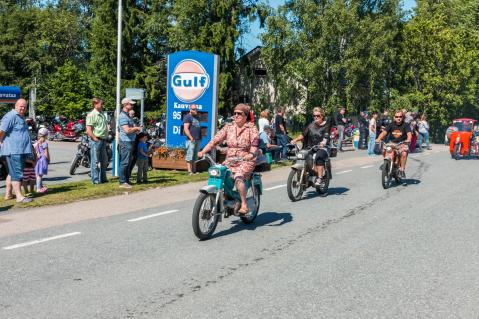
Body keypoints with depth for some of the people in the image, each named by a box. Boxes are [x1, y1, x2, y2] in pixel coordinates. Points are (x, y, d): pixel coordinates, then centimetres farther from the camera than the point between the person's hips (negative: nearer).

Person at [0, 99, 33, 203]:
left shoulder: (21, 117, 19)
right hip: (13, 151, -10)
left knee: (12, 173, 16)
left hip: (22, 150, 10)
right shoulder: (11, 116, -13)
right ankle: (19, 196, -9)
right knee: (17, 174, -9)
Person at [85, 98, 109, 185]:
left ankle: (103, 178, 26)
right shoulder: (91, 115, -12)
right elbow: (88, 130, -17)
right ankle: (95, 180, 3)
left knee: (104, 160, 15)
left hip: (103, 140, 9)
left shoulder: (102, 114, 14)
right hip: (96, 141, -9)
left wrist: (106, 136, 15)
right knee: (95, 161, -3)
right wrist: (95, 139, -18)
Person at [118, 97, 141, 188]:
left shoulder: (128, 115, 18)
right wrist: (136, 128, -8)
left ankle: (127, 179, 24)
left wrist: (136, 129, 10)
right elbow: (127, 130, -25)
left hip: (131, 141, 10)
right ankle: (122, 182, -4)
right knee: (125, 162, -7)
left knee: (130, 162, 15)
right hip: (126, 141, -10)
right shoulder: (123, 116, -15)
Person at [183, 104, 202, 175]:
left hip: (198, 139, 9)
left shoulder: (196, 117, 22)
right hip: (191, 140, -8)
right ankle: (189, 171, -9)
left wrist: (200, 137, 18)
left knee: (195, 156, 10)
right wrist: (191, 138, -20)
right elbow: (186, 129, -13)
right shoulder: (187, 117, -4)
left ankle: (194, 170, 14)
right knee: (189, 156, -8)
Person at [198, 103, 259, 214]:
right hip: (230, 160, 5)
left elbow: (255, 142, -17)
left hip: (246, 161, -5)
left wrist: (251, 154, -38)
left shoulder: (251, 128, -1)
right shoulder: (228, 127, 11)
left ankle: (244, 205, -23)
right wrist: (203, 151, -9)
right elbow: (215, 140, 4)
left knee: (238, 177, -32)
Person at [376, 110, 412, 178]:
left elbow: (409, 133, -16)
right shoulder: (391, 125, 6)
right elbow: (384, 132, -5)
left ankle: (402, 169, -19)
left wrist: (408, 139, -39)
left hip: (402, 144, -3)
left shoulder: (406, 125, -1)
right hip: (392, 143, 3)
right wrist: (378, 139, -23)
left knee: (404, 153, -32)